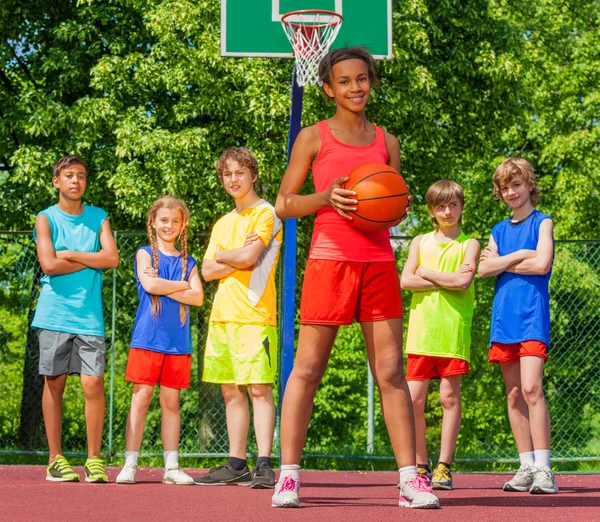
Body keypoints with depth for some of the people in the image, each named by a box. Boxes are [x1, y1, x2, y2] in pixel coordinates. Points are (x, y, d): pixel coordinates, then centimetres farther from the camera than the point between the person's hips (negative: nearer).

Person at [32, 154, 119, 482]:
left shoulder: (98, 218, 11)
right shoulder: (46, 218, 4)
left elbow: (112, 258, -3)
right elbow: (49, 265, -9)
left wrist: (71, 254, -7)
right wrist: (91, 260, -3)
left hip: (89, 316, 1)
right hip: (54, 315, -1)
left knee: (93, 383, -7)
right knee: (54, 382, 1)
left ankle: (94, 459, 0)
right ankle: (55, 459, 8)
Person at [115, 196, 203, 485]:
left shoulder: (188, 262, 14)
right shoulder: (145, 254, 6)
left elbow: (197, 297, 0)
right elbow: (150, 285, -12)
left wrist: (163, 287, -8)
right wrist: (183, 285, -2)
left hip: (177, 341, 3)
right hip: (148, 338, -3)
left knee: (171, 402, 6)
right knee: (141, 399, -5)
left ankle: (172, 467, 7)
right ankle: (130, 464, -4)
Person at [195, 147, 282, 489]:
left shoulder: (265, 213, -1)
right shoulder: (223, 223, 21)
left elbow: (249, 257, -13)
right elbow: (207, 271, 12)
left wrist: (222, 256, 5)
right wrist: (237, 260, -3)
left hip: (254, 316, -7)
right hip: (222, 316, 7)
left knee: (259, 389, -11)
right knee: (232, 392, 8)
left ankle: (264, 465, -14)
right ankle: (236, 464, 12)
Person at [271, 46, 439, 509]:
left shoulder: (387, 142, 15)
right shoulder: (314, 138, 5)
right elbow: (284, 204, 3)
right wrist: (327, 197, -14)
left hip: (378, 260, 3)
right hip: (330, 258, -3)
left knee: (391, 372, 1)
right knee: (307, 368, -4)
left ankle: (410, 478, 1)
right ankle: (288, 475, 0)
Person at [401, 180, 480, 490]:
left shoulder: (468, 244, 7)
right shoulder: (420, 242, 14)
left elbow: (464, 281, -10)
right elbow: (406, 281, 0)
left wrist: (426, 272, 0)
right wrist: (447, 280, -6)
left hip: (454, 330, -2)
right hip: (421, 330, 2)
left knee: (450, 396, -2)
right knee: (414, 398, -1)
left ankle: (444, 467, 4)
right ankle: (420, 465, 11)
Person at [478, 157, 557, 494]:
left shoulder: (542, 223, 5)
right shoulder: (500, 231, 18)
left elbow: (542, 264, -9)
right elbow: (484, 269, 5)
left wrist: (502, 263, 0)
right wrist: (519, 255, -6)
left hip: (532, 315, -5)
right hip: (504, 316, 5)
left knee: (531, 388, -17)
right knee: (514, 395, 4)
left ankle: (544, 468, -17)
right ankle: (527, 466, 9)